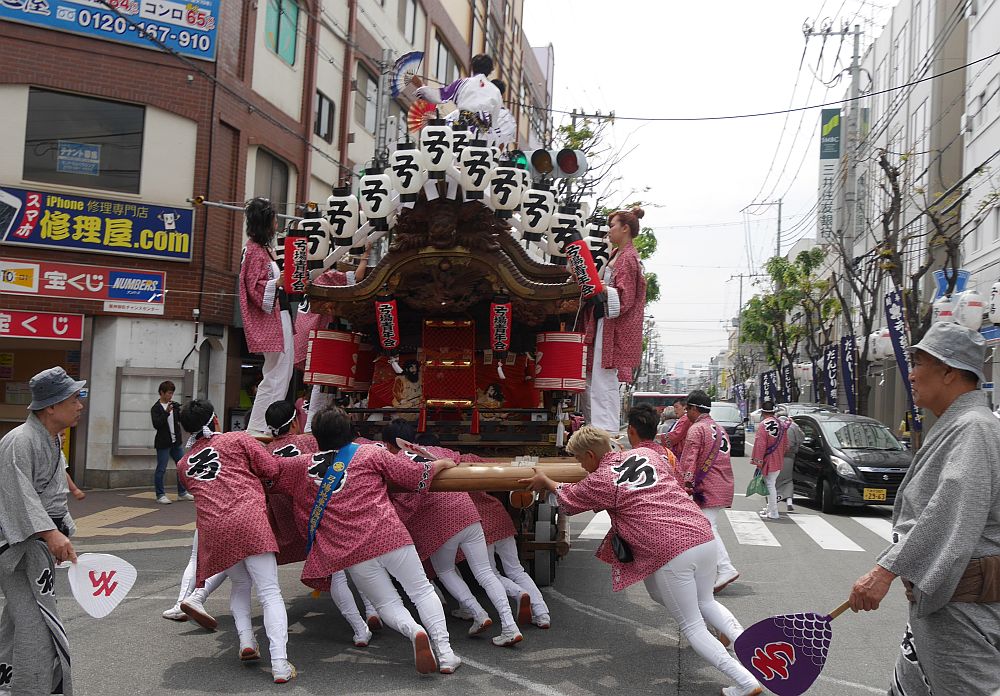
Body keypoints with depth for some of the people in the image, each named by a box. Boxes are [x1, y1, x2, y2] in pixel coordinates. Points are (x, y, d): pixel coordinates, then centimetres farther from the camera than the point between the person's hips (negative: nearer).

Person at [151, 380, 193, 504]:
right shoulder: (156, 408, -7)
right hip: (163, 443, -6)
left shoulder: (175, 405, 10)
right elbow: (156, 424, -18)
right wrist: (166, 412, -26)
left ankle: (182, 493, 19)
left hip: (176, 442, 6)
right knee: (161, 470, -2)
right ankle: (160, 495, 6)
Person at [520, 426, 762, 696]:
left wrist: (546, 482, 38)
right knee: (705, 602, 30)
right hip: (703, 535, 7)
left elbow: (569, 501, 19)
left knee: (692, 626, 8)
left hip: (671, 554, -7)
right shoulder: (647, 454, 15)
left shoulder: (600, 480, -2)